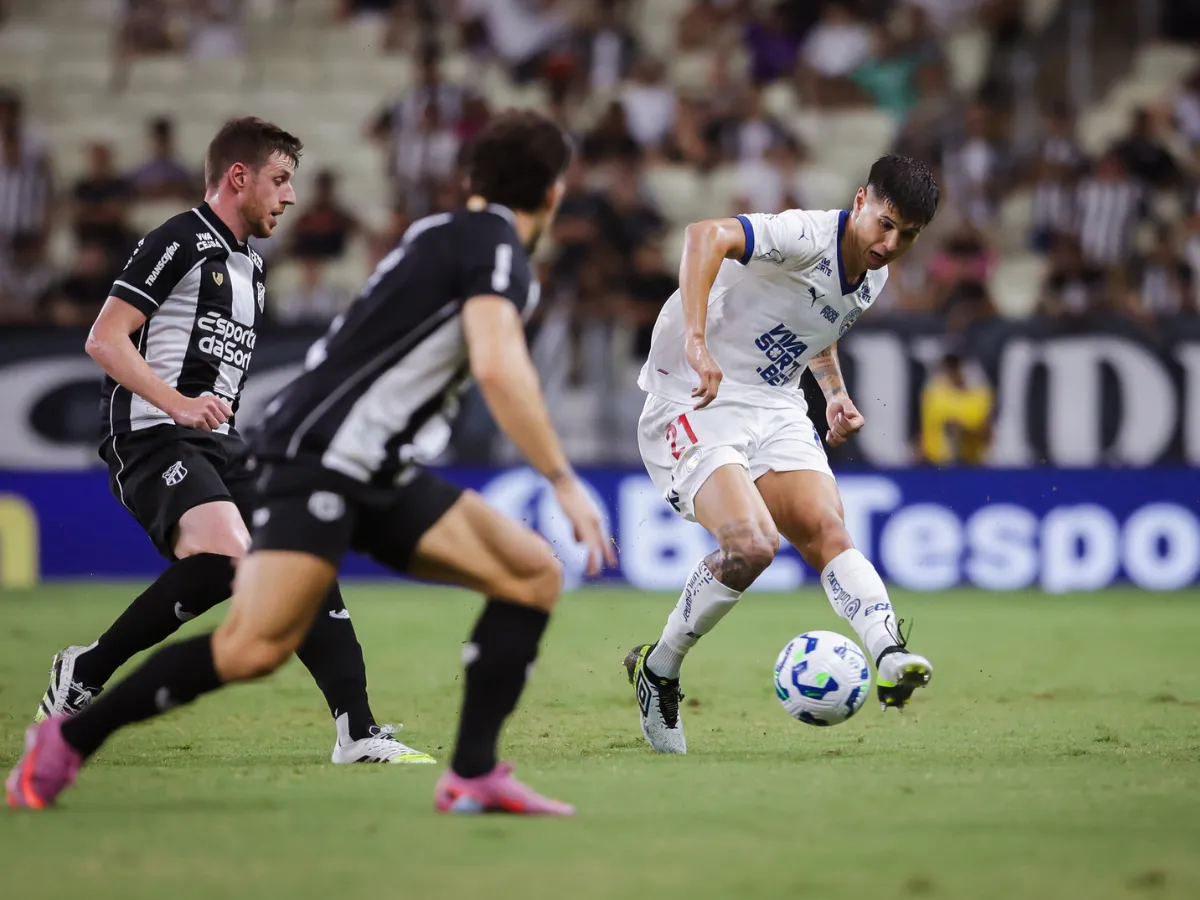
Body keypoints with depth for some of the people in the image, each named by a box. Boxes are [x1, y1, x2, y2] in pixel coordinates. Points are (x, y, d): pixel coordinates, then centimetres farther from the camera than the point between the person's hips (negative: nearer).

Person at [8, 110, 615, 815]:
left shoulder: (446, 234, 17)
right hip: (321, 457, -10)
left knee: (535, 574, -1)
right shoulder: (496, 246, -11)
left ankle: (473, 775, -5)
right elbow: (498, 366, -27)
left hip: (381, 474, 10)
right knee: (256, 647, -21)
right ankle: (69, 740, -3)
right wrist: (564, 482, -26)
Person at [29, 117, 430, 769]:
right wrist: (177, 403, -22)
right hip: (151, 435, -9)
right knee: (224, 556, -31)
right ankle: (84, 675, -16)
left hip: (215, 444, 9)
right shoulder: (180, 240, -5)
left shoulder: (250, 266, 23)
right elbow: (104, 339, -12)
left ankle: (359, 735, -4)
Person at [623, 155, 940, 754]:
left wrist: (834, 392, 18)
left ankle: (890, 658, -30)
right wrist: (696, 341, -46)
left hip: (776, 410, 8)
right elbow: (706, 235, -37)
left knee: (828, 533, -16)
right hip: (695, 405, -8)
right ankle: (657, 668, -4)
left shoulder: (873, 277, 9)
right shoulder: (807, 238, -19)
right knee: (751, 543, -24)